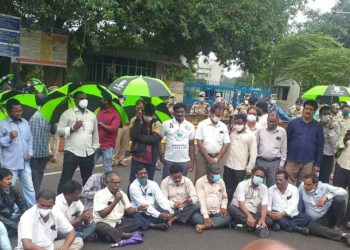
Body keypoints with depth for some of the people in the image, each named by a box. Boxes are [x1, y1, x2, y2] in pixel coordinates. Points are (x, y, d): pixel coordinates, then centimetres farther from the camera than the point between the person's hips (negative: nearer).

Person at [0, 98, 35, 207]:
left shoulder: (25, 122, 10)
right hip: (10, 163, -5)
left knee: (29, 187, 12)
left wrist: (30, 152, 4)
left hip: (24, 162, 5)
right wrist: (9, 137, -19)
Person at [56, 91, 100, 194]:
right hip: (72, 152, -4)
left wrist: (95, 147, 14)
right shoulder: (67, 113, -2)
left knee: (87, 179, 15)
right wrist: (72, 128, -17)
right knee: (66, 178, 0)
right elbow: (59, 130, -5)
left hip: (88, 153, 5)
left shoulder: (92, 115, 12)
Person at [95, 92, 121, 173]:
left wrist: (100, 123, -14)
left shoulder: (115, 113, -10)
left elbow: (113, 129, -19)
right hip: (96, 144, 6)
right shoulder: (100, 110, 11)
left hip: (108, 146, -6)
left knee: (107, 170, 2)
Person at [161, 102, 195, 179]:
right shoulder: (166, 124, -3)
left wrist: (192, 161, 5)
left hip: (184, 161, 2)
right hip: (169, 160, -2)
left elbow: (191, 144, 8)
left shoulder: (190, 126, 4)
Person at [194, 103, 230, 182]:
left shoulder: (224, 127, 4)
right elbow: (199, 143, -8)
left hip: (218, 158, 3)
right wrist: (208, 158, -13)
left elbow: (226, 144, 4)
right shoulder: (202, 124, -5)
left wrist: (217, 159, -6)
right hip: (203, 157, -3)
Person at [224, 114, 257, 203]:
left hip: (241, 168, -4)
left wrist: (249, 169, -7)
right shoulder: (231, 133, 10)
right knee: (228, 190, 10)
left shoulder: (250, 136, -3)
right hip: (228, 166, 4)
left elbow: (253, 154, -5)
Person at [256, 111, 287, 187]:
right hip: (260, 161, 1)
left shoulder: (282, 131, 0)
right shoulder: (260, 130, 1)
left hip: (275, 162, -1)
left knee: (272, 186, 6)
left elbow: (283, 149, 5)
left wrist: (281, 164, 3)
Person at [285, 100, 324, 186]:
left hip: (308, 162, 1)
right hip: (292, 160, -1)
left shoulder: (318, 126, 3)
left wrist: (317, 164, 2)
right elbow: (286, 142, 1)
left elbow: (320, 146, 5)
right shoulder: (293, 123, -1)